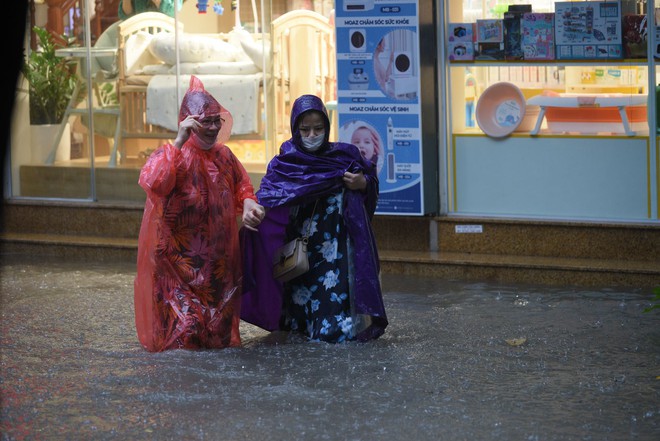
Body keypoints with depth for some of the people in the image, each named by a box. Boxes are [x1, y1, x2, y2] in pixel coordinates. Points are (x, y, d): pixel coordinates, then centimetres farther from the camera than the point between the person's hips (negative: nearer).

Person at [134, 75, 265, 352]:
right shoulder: (172, 155, -14)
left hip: (218, 256, 6)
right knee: (183, 337, -7)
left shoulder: (224, 155, 7)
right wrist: (180, 141, -35)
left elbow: (242, 185, 24)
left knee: (220, 336, 13)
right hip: (179, 260, -6)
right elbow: (152, 183, -36)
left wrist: (247, 204, 0)